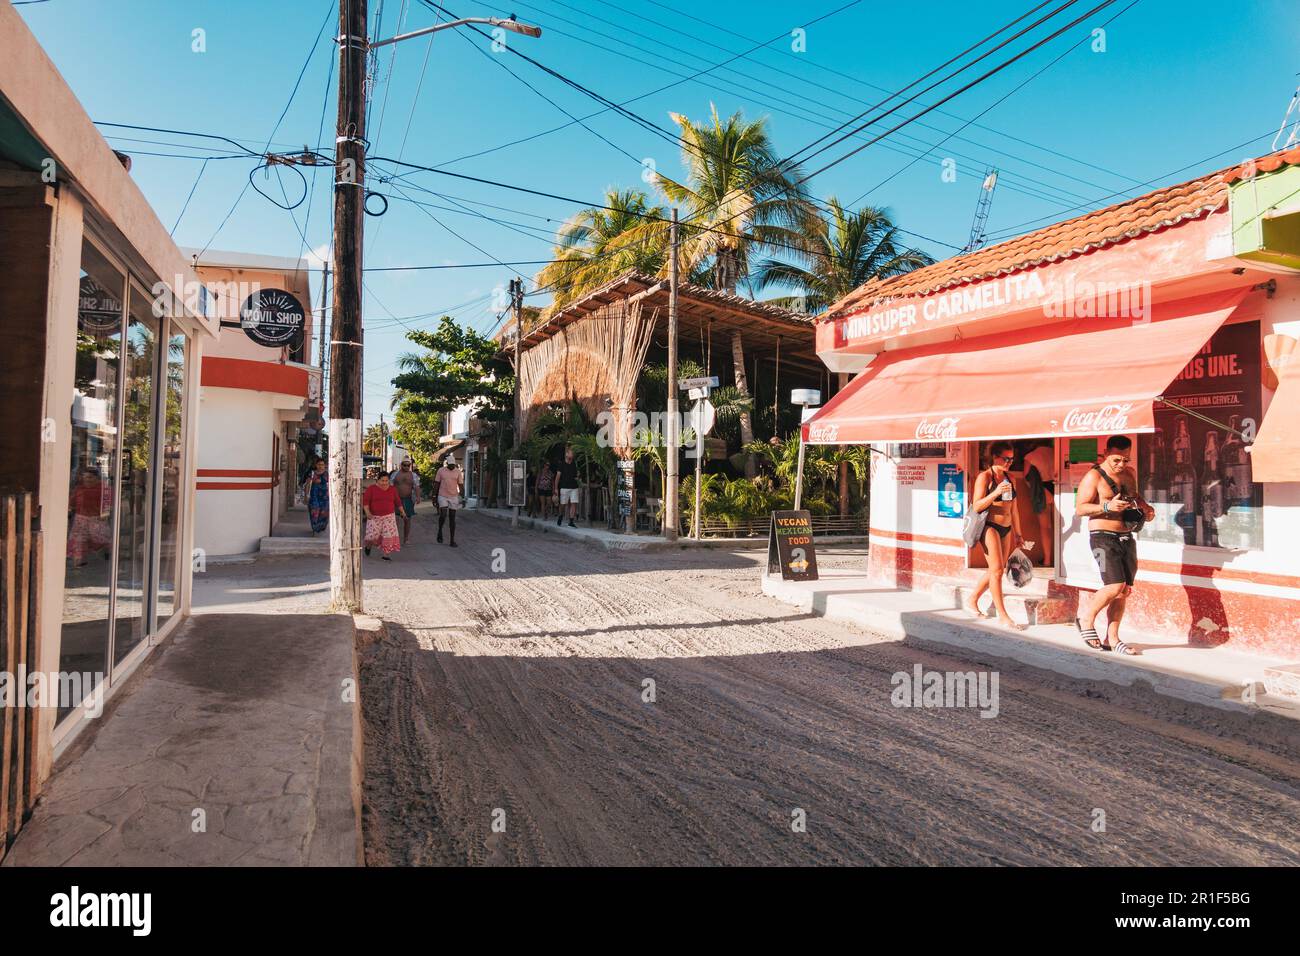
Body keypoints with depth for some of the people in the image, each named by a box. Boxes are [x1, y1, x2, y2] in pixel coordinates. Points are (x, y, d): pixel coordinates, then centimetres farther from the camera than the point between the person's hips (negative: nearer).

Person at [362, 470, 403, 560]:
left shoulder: (392, 489, 3)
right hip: (374, 517, -2)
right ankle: (368, 545, 29)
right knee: (373, 535, -3)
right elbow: (365, 500, -10)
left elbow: (397, 501, 11)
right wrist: (367, 512, -23)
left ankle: (385, 554, -3)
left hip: (388, 516, 2)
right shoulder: (371, 489, -5)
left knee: (389, 535, -9)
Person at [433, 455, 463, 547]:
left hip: (454, 497, 1)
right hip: (443, 496, -1)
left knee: (452, 518, 3)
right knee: (443, 515, -17)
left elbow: (460, 485, 3)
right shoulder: (441, 470, 0)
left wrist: (461, 497, -4)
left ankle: (452, 540, 7)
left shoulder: (458, 472, 1)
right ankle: (440, 531, 11)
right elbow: (436, 483, 5)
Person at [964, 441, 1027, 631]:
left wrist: (1017, 534, 18)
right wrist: (996, 492, -25)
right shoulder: (985, 477, -7)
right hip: (989, 526, -7)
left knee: (996, 570, 11)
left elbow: (1013, 509, 18)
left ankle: (972, 601, 28)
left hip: (1006, 529, 7)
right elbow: (977, 506, -13)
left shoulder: (1010, 479, 13)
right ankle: (1002, 616, -8)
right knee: (997, 569, -11)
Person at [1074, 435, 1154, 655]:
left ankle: (1112, 638, 13)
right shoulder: (1094, 476, -9)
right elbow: (1079, 508, -12)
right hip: (1103, 537, -7)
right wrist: (1107, 506, -24)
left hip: (1126, 537, 7)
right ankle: (1086, 618, 7)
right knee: (1115, 586, -17)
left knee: (1124, 590, 5)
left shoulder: (1130, 474, 13)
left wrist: (1145, 507, 9)